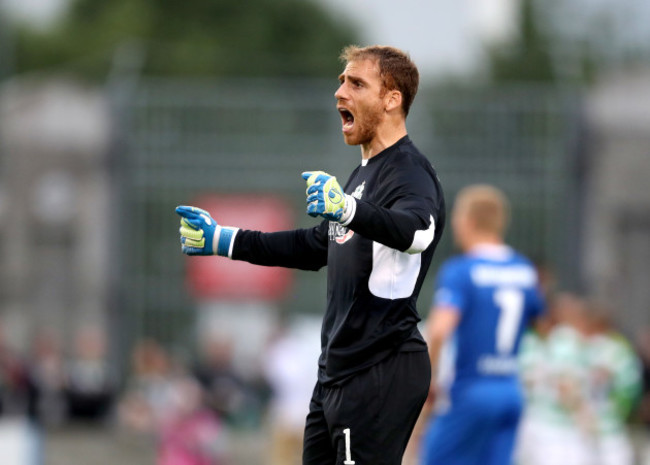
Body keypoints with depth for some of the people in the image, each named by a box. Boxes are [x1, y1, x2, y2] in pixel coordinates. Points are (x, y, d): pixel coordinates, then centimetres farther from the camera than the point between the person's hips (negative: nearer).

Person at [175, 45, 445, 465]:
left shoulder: (409, 173, -14)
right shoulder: (366, 174, 18)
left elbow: (416, 230, -38)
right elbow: (316, 246, 31)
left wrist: (349, 209, -56)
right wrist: (223, 241, 31)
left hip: (378, 377, -10)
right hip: (337, 372, 10)